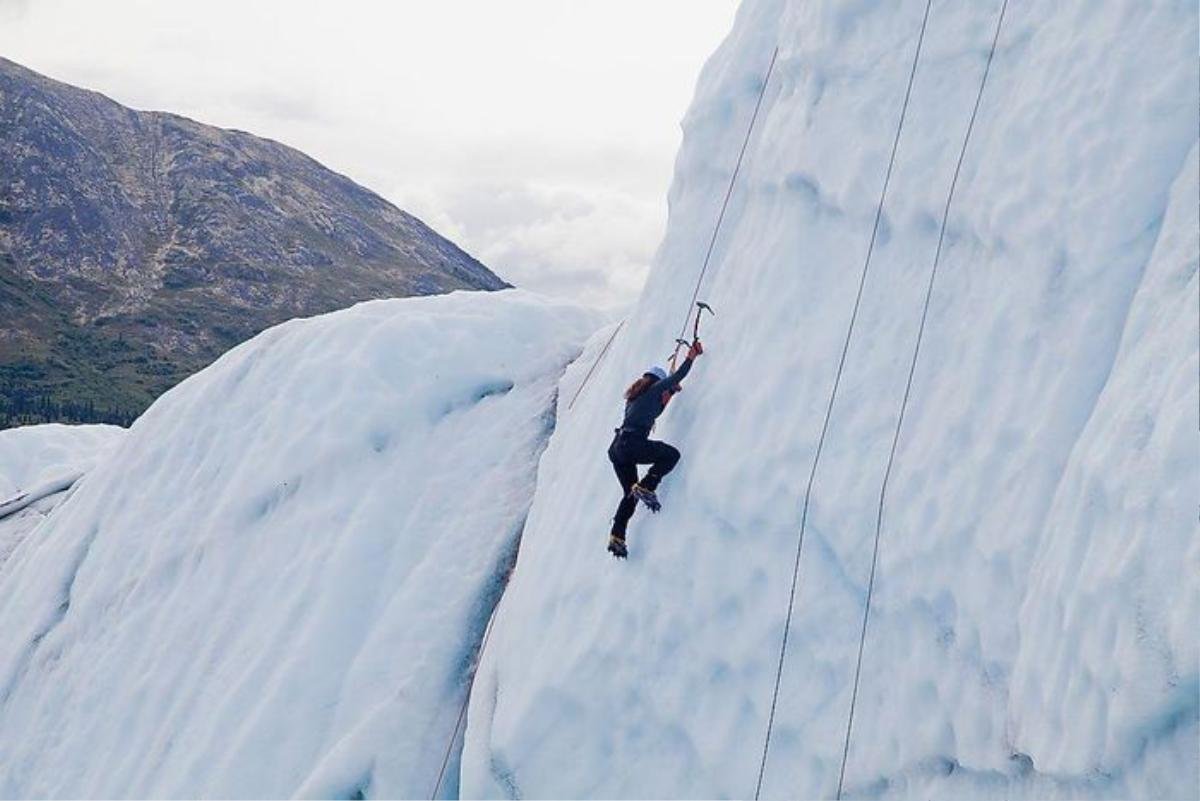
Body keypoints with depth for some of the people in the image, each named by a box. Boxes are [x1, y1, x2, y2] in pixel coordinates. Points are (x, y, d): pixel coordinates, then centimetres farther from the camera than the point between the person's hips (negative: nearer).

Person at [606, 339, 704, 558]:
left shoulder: (635, 396, 26)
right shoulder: (653, 390, 3)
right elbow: (678, 376, 8)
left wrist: (670, 393, 44)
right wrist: (691, 357, 21)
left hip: (617, 449, 9)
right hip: (632, 443, -9)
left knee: (630, 494, 15)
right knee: (672, 455, 0)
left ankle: (617, 538, 9)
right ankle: (645, 488, -13)